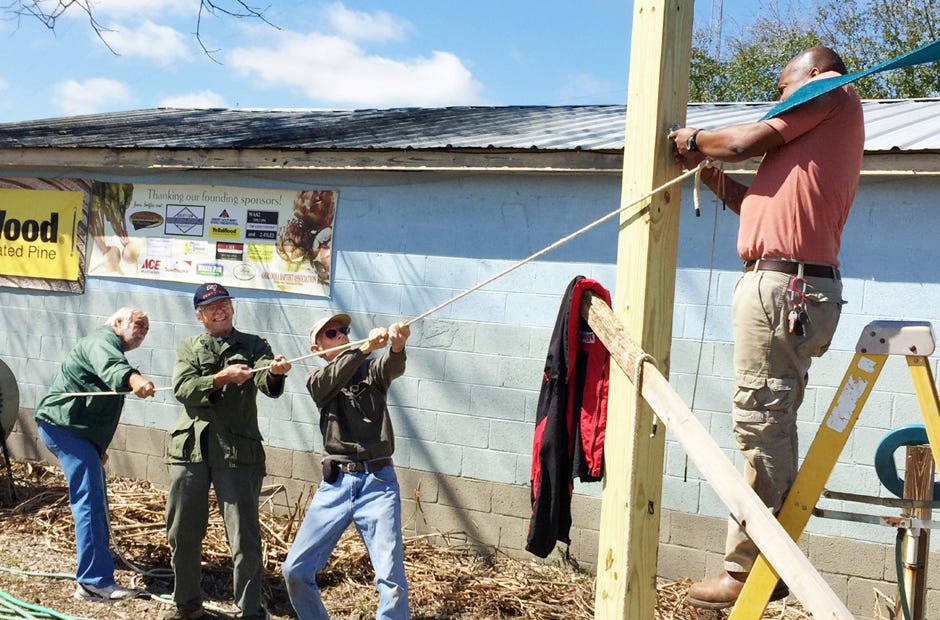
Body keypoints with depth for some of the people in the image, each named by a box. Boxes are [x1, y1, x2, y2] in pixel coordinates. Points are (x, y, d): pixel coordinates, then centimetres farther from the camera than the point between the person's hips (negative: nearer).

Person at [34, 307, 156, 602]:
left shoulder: (111, 347, 22)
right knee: (90, 501, -17)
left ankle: (100, 550, 44)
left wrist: (99, 446, 35)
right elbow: (110, 365, -39)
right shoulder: (102, 340, -12)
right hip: (65, 427, -11)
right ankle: (94, 582, -20)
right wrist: (132, 378, -60)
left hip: (76, 430, 11)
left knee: (95, 497, 25)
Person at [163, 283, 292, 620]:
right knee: (182, 534, 13)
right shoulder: (188, 348, 13)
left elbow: (268, 385, -11)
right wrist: (223, 377, -20)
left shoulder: (253, 346, 8)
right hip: (190, 448, 3)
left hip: (237, 451, -2)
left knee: (245, 538, -5)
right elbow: (182, 389, -6)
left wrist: (274, 372, -34)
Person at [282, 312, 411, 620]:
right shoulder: (317, 379, 10)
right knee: (294, 570, 3)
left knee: (391, 579, -11)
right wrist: (365, 347, -32)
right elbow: (335, 377, -14)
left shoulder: (371, 369, 8)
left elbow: (392, 367, -16)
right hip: (335, 484, 2)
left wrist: (397, 345, -40)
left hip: (378, 482, -2)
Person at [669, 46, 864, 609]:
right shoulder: (818, 140, 28)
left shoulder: (834, 91, 4)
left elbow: (746, 142, -4)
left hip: (781, 285, -10)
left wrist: (694, 141, 13)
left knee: (760, 425, -8)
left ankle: (749, 572, -2)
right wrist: (712, 176, 22)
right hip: (800, 287, 10)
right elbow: (770, 205, 24)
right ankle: (770, 560, 17)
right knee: (773, 428, 11)